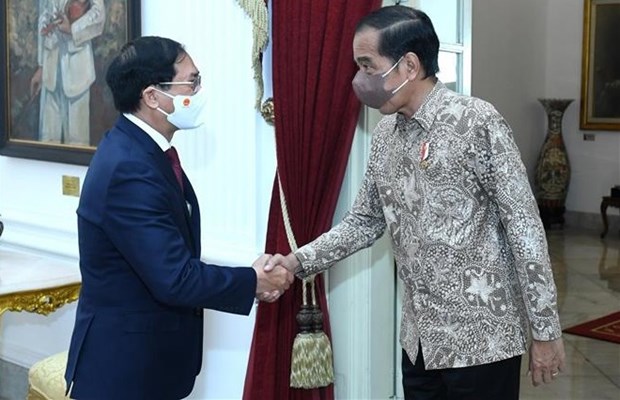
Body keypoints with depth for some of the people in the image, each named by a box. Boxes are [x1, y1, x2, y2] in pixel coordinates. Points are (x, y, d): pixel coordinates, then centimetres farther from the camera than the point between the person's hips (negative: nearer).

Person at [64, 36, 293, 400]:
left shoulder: (138, 147, 4)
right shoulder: (129, 170, -26)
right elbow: (175, 280, -26)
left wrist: (244, 278, 3)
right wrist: (253, 281, -13)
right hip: (123, 363, -9)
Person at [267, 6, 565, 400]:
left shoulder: (477, 121, -15)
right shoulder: (385, 134, 6)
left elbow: (524, 228, -14)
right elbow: (366, 221, 15)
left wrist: (545, 330, -13)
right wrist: (298, 261, 3)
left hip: (481, 337, -6)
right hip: (419, 337, 6)